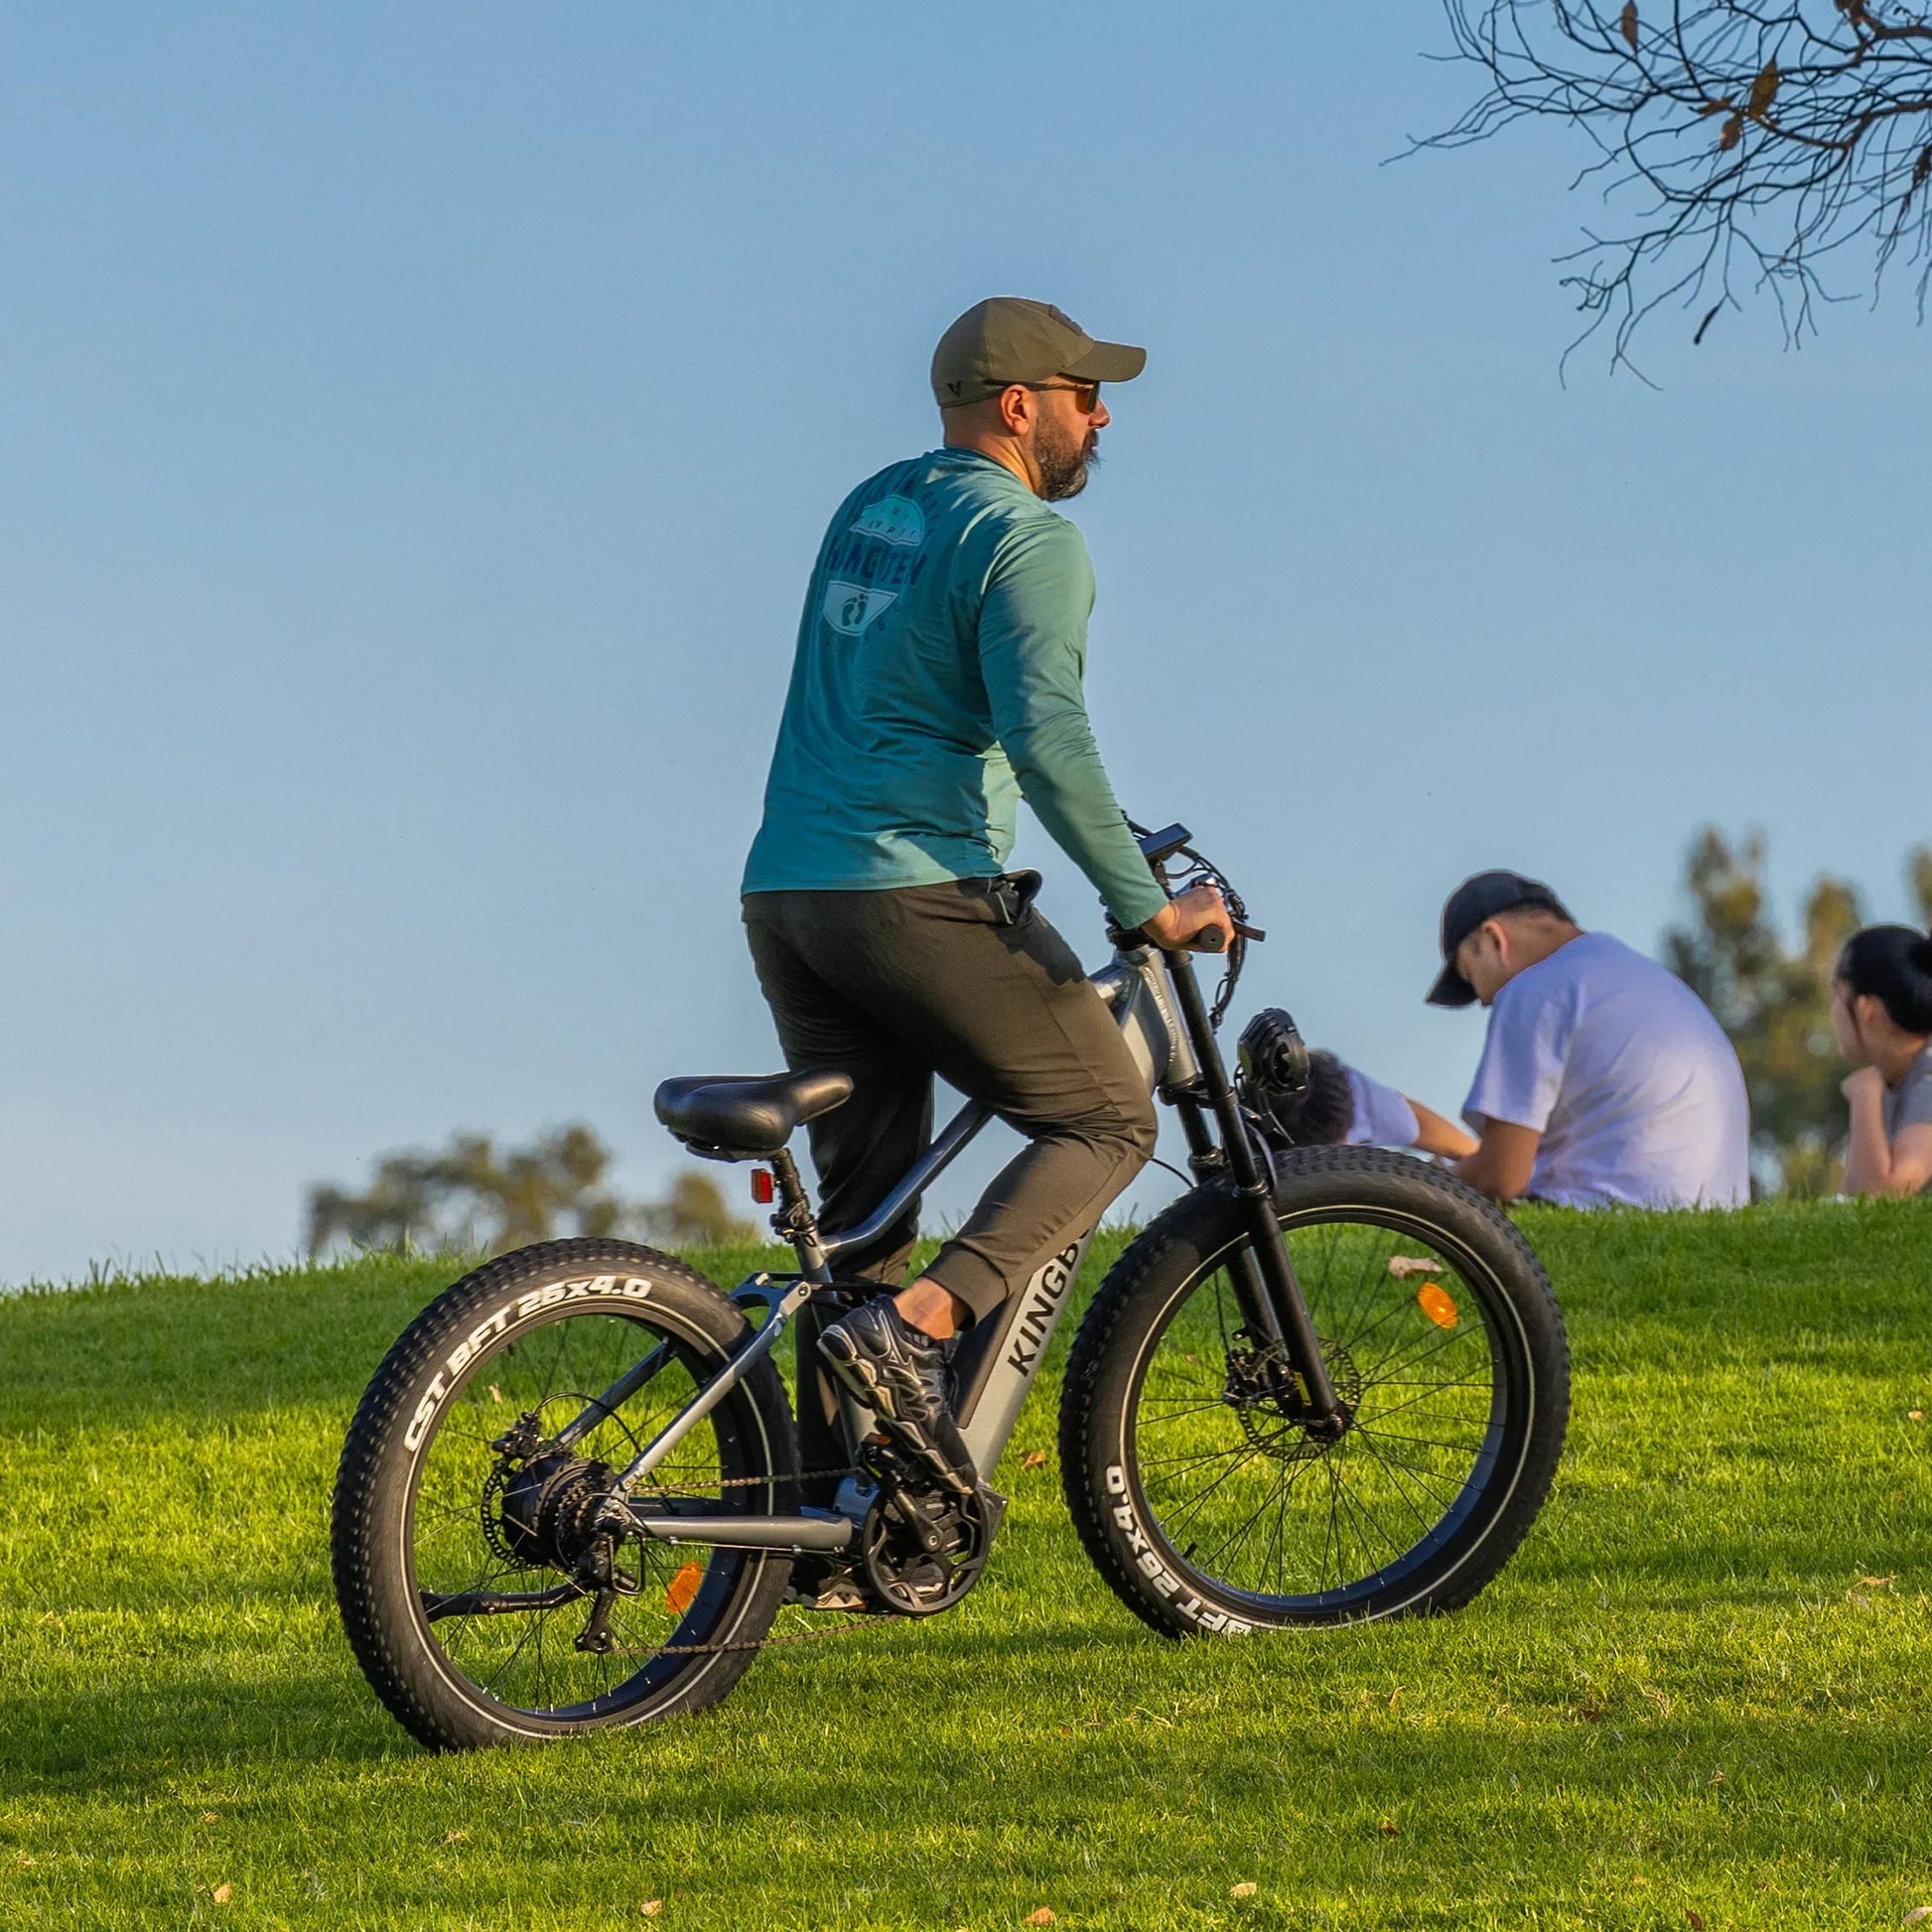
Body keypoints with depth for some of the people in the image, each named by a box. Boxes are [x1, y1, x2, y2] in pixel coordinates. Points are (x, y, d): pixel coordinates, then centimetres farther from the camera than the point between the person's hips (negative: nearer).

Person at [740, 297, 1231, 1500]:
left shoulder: (871, 507, 20)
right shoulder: (1026, 537, -6)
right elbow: (1046, 737, -19)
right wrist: (1149, 908, -15)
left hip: (785, 893, 8)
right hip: (920, 892, -8)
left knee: (865, 1204, 12)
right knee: (1106, 1123, 5)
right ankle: (911, 1331, -15)